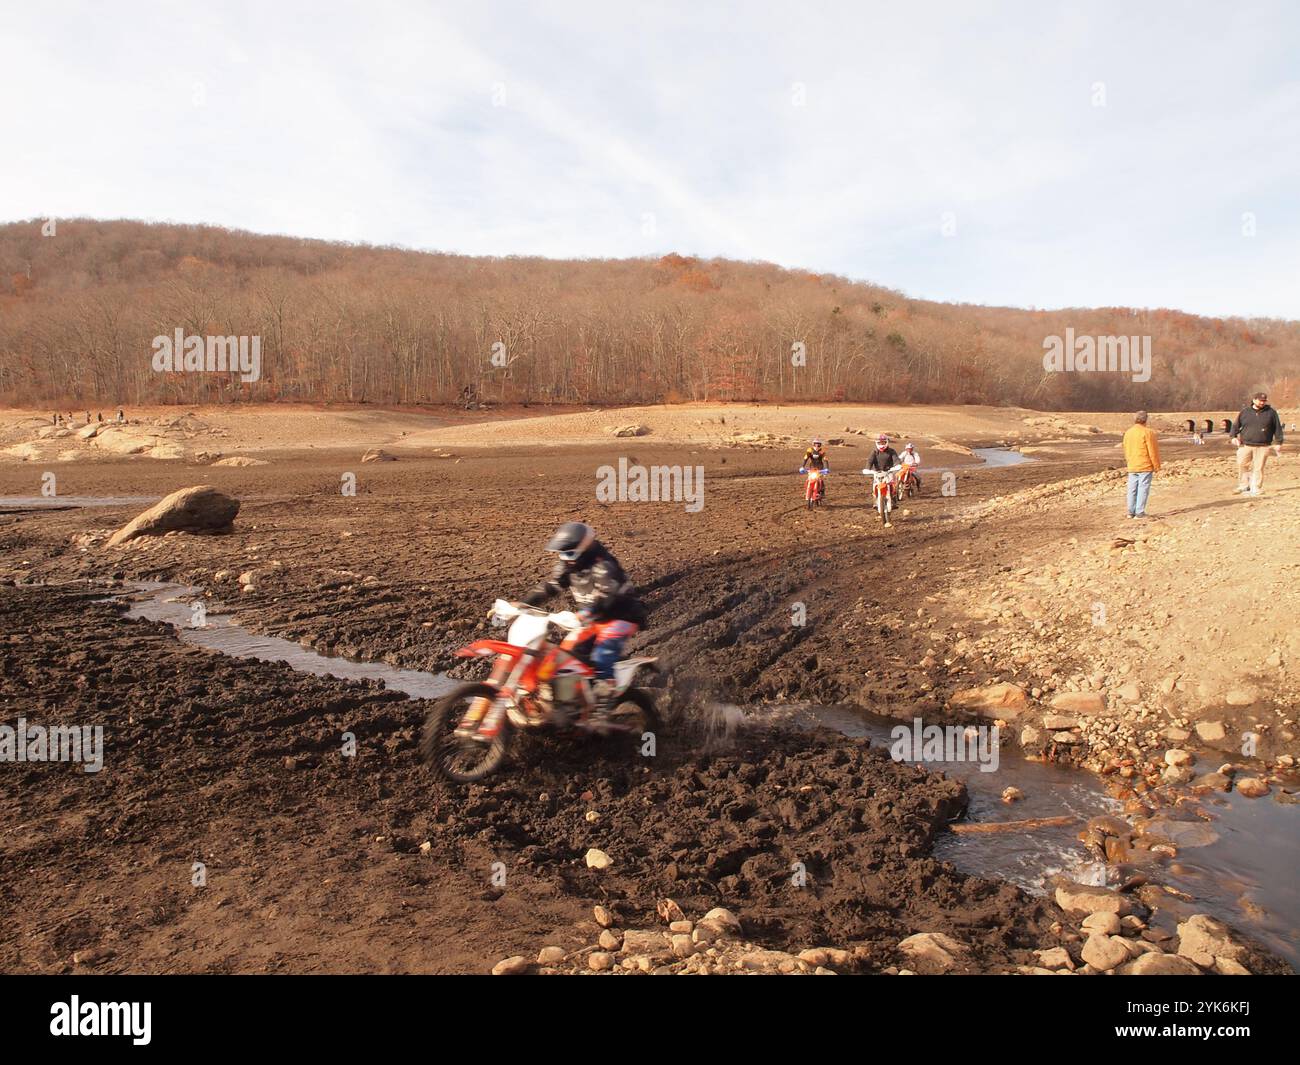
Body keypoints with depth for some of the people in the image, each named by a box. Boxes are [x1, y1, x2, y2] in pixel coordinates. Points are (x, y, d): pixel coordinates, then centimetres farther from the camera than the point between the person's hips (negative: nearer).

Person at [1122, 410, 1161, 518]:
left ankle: (1131, 511, 11)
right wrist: (1156, 466, -3)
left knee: (1132, 489, 9)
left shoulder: (1128, 432, 10)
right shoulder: (1147, 432, -11)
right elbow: (1153, 451, -10)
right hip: (1145, 466, -6)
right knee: (1143, 489, -3)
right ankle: (1140, 512, -4)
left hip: (1132, 467, 6)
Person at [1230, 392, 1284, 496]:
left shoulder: (1271, 413, 6)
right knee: (1242, 465, 1)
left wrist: (1278, 442, 4)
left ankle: (1256, 489, 6)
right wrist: (1234, 436, 0)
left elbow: (1277, 428, 8)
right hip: (1246, 445, 2)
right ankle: (1244, 486, 16)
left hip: (1262, 447, -1)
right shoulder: (1245, 412, 8)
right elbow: (1236, 425, 15)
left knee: (1258, 468, -1)